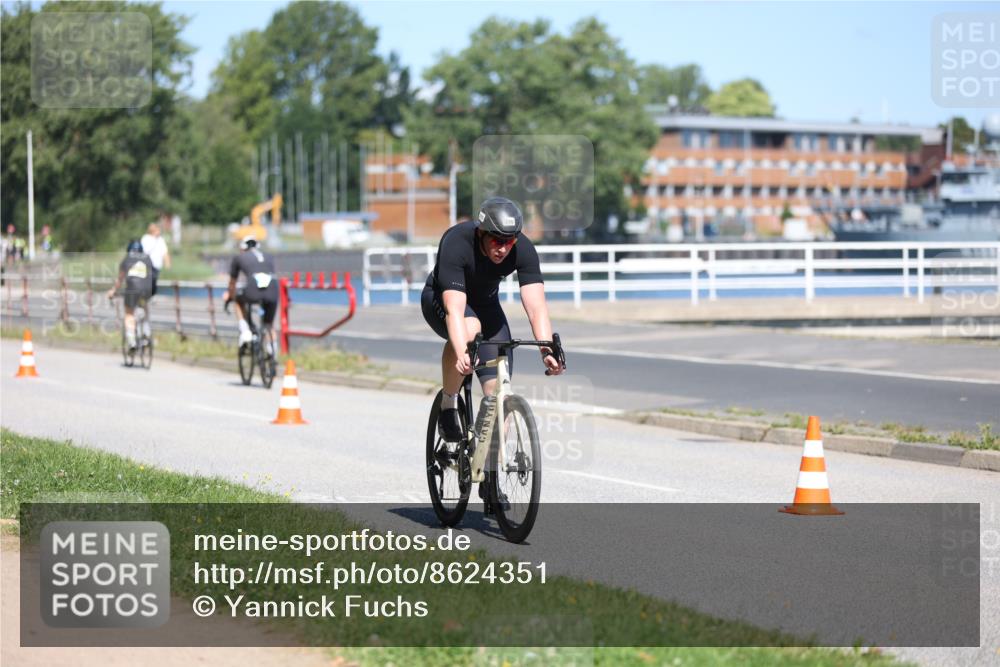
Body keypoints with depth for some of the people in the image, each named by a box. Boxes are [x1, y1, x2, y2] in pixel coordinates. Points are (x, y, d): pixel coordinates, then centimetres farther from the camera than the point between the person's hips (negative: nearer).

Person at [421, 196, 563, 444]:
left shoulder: (523, 249, -26)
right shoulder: (456, 244, -36)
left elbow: (537, 306, -32)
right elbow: (454, 310, -44)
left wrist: (548, 350, -48)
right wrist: (462, 356, -58)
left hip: (485, 303, 4)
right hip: (440, 299, -4)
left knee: (498, 389, -11)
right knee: (470, 329, -38)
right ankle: (448, 403, -16)